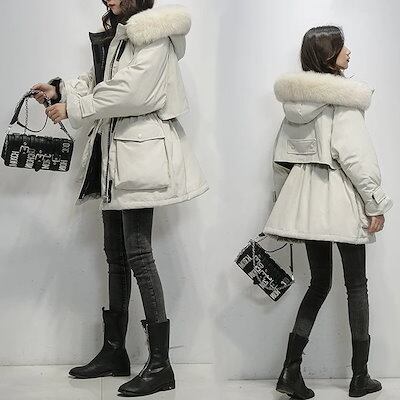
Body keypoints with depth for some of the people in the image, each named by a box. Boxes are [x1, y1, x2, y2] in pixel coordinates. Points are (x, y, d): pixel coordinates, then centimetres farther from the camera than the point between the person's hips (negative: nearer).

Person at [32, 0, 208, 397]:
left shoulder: (154, 35, -10)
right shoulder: (115, 34, 17)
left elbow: (128, 90, -21)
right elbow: (96, 80, 19)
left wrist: (72, 108, -14)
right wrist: (60, 89, 2)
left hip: (140, 152, -9)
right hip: (113, 153, 9)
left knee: (137, 252, -11)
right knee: (115, 254, 13)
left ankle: (160, 364, -5)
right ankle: (114, 352, 24)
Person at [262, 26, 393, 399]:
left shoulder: (296, 98, 9)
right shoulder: (344, 98, -11)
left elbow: (281, 157, 11)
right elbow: (353, 154, -18)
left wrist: (283, 201, 19)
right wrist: (375, 202, -11)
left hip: (305, 198, 6)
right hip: (340, 199, -6)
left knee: (319, 281, 13)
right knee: (357, 284, 7)